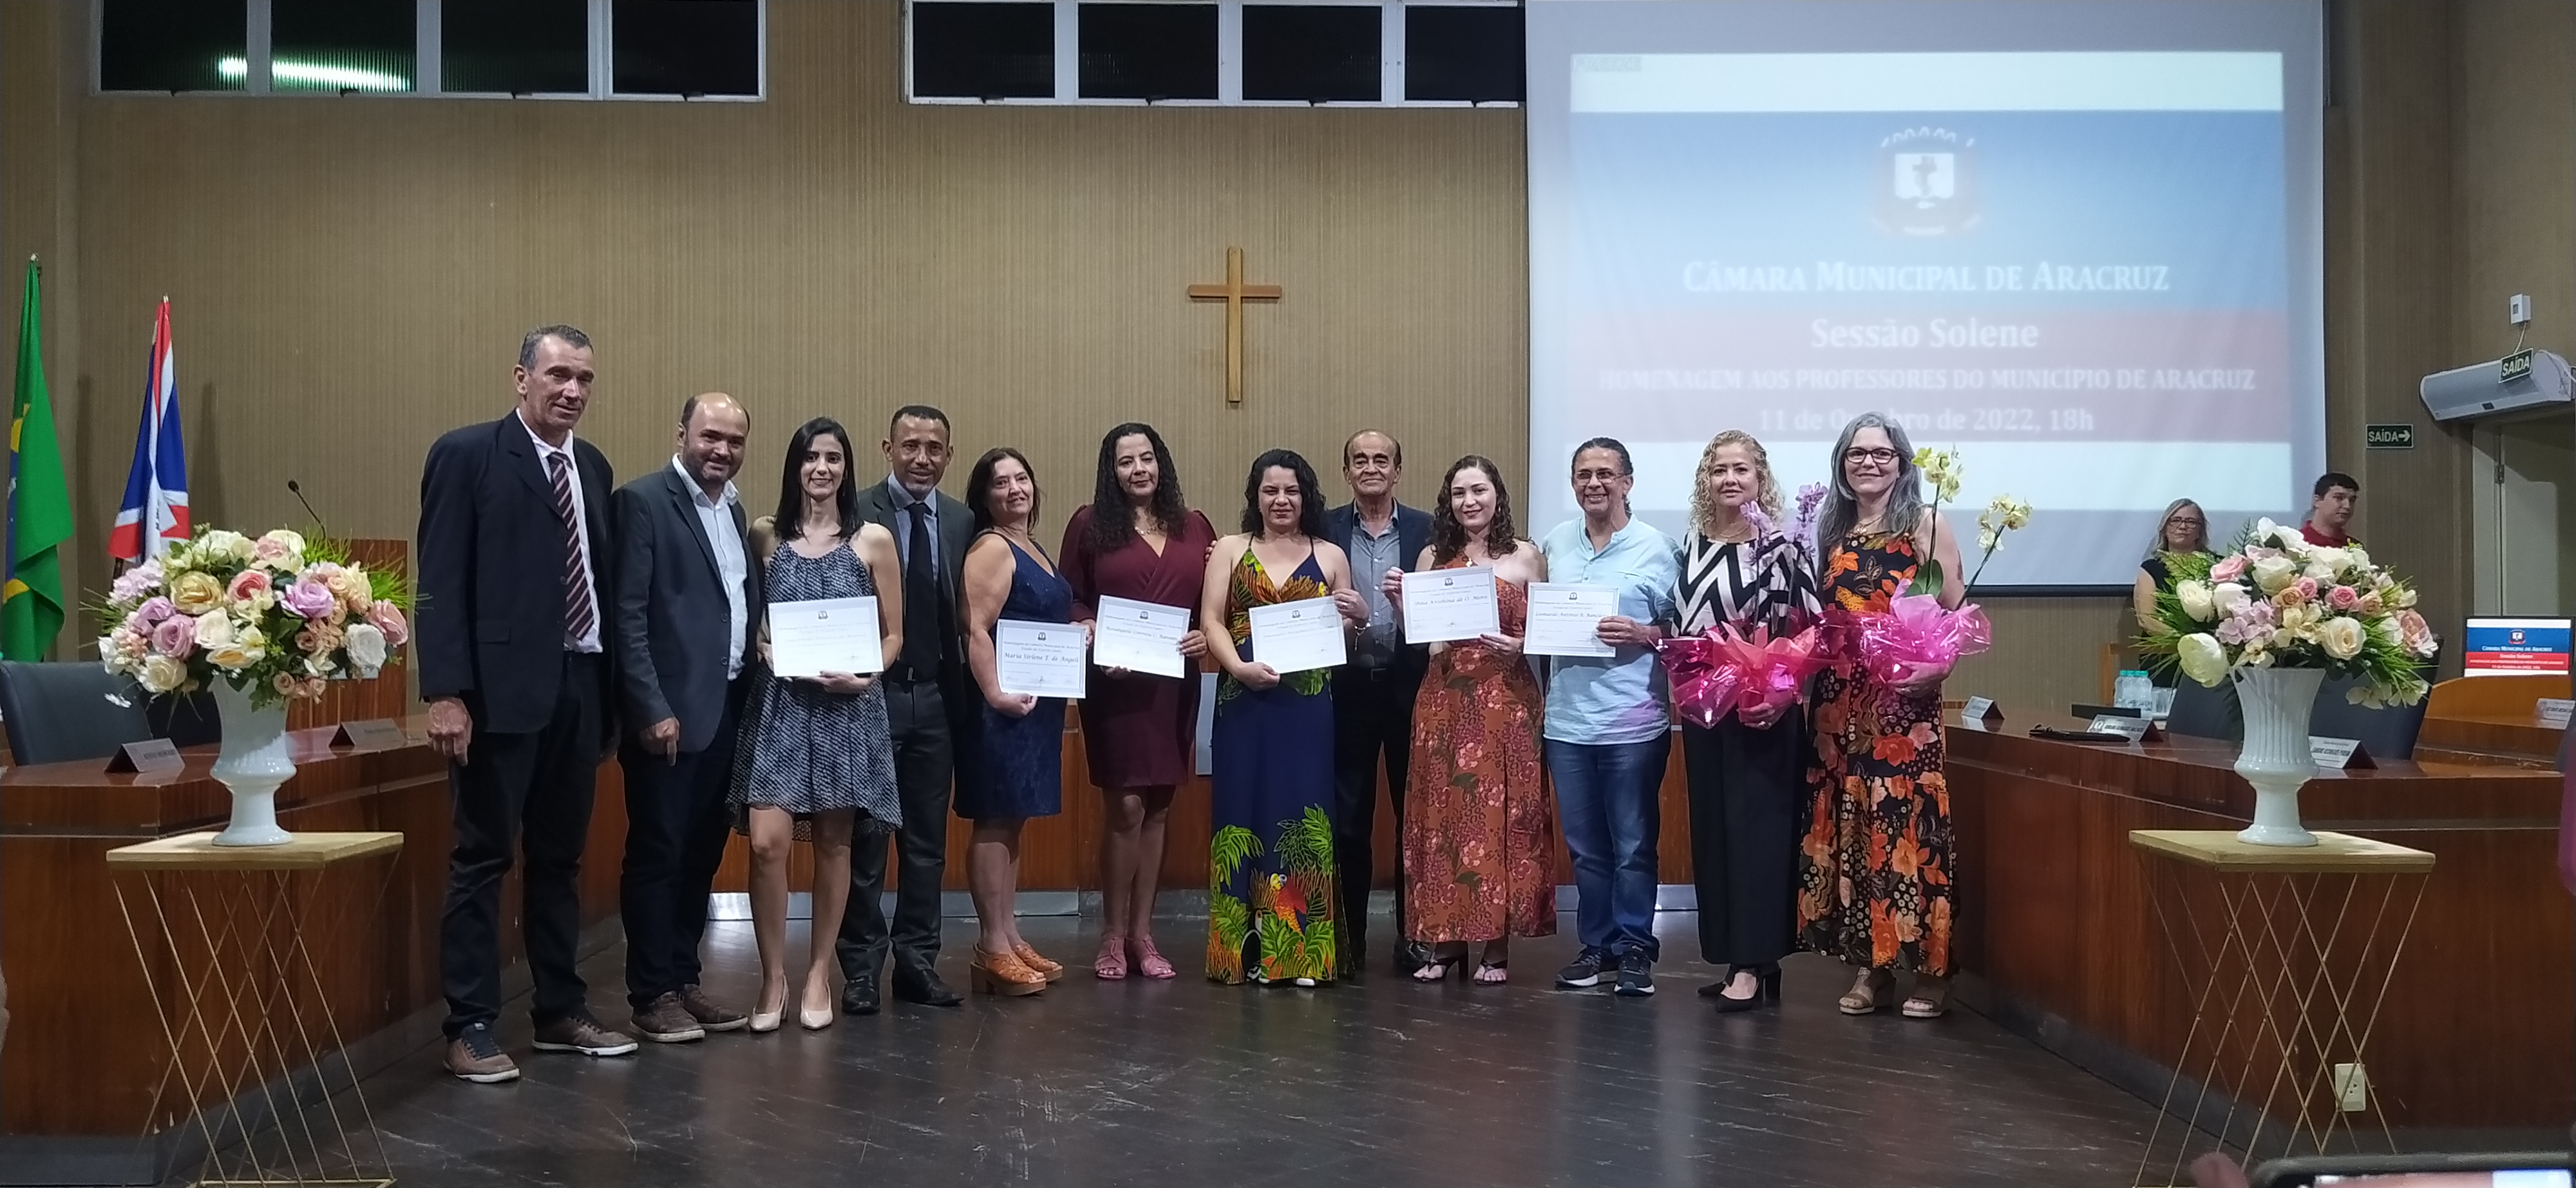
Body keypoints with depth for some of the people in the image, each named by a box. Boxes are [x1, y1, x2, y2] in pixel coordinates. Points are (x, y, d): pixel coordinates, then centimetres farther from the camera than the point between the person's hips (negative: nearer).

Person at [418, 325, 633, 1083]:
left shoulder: (594, 466, 14)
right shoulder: (466, 454, -4)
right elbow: (440, 582, -9)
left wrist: (610, 687, 10)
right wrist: (445, 692, -17)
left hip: (580, 683, 6)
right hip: (501, 686, -6)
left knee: (561, 858, 13)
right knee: (483, 858, 0)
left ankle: (561, 1012, 23)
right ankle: (470, 1026, 8)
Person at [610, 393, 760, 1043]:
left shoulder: (733, 509, 15)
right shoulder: (644, 500, -8)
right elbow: (628, 615, -13)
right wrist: (652, 709, -17)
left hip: (726, 709, 7)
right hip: (669, 713, -7)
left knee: (702, 854, 12)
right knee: (657, 855, 1)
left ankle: (683, 979, 22)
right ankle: (652, 995, 10)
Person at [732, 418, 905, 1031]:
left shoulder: (873, 540, 2)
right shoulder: (765, 535, 6)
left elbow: (892, 635, 6)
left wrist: (864, 676, -12)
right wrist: (760, 647, -5)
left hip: (847, 706, 0)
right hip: (781, 703, 0)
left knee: (834, 843, 7)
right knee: (767, 842, -10)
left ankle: (818, 974, 20)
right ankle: (773, 977, 5)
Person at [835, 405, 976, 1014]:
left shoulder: (963, 523, 6)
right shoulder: (855, 515, -7)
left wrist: (967, 698, -3)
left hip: (937, 696, 4)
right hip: (871, 692, -4)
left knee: (928, 841, 11)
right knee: (864, 839, 5)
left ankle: (917, 961, 21)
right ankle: (861, 965, 15)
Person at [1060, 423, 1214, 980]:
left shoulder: (1194, 527, 10)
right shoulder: (1090, 525, 2)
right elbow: (1069, 599, 2)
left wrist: (1207, 635, -4)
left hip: (1175, 683, 4)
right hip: (1115, 683, -3)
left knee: (1158, 809, 9)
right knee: (1125, 808, -6)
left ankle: (1142, 933, 18)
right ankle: (1113, 935, 8)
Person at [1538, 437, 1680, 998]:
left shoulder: (1655, 547, -3)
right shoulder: (1554, 544, 8)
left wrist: (1644, 636, -18)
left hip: (1633, 721, -4)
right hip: (1567, 719, 4)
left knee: (1633, 845, 4)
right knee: (1585, 845, 12)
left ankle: (1635, 948, 14)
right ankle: (1597, 944, 23)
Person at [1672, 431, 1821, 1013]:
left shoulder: (1780, 547, -8)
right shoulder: (1691, 544, 10)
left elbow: (1809, 629, -8)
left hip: (1761, 710, -6)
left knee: (1756, 825, -5)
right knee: (1710, 829, 9)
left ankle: (1755, 965, -3)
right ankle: (1733, 957, 18)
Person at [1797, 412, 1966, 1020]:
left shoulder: (1927, 525, 1)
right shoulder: (1830, 532, 14)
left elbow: (1958, 619, -3)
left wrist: (1936, 666, -18)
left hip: (1906, 704, -5)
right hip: (1840, 706, 5)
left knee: (1908, 826, -6)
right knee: (1848, 828, 5)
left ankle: (1929, 970, 2)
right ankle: (1872, 967, 14)